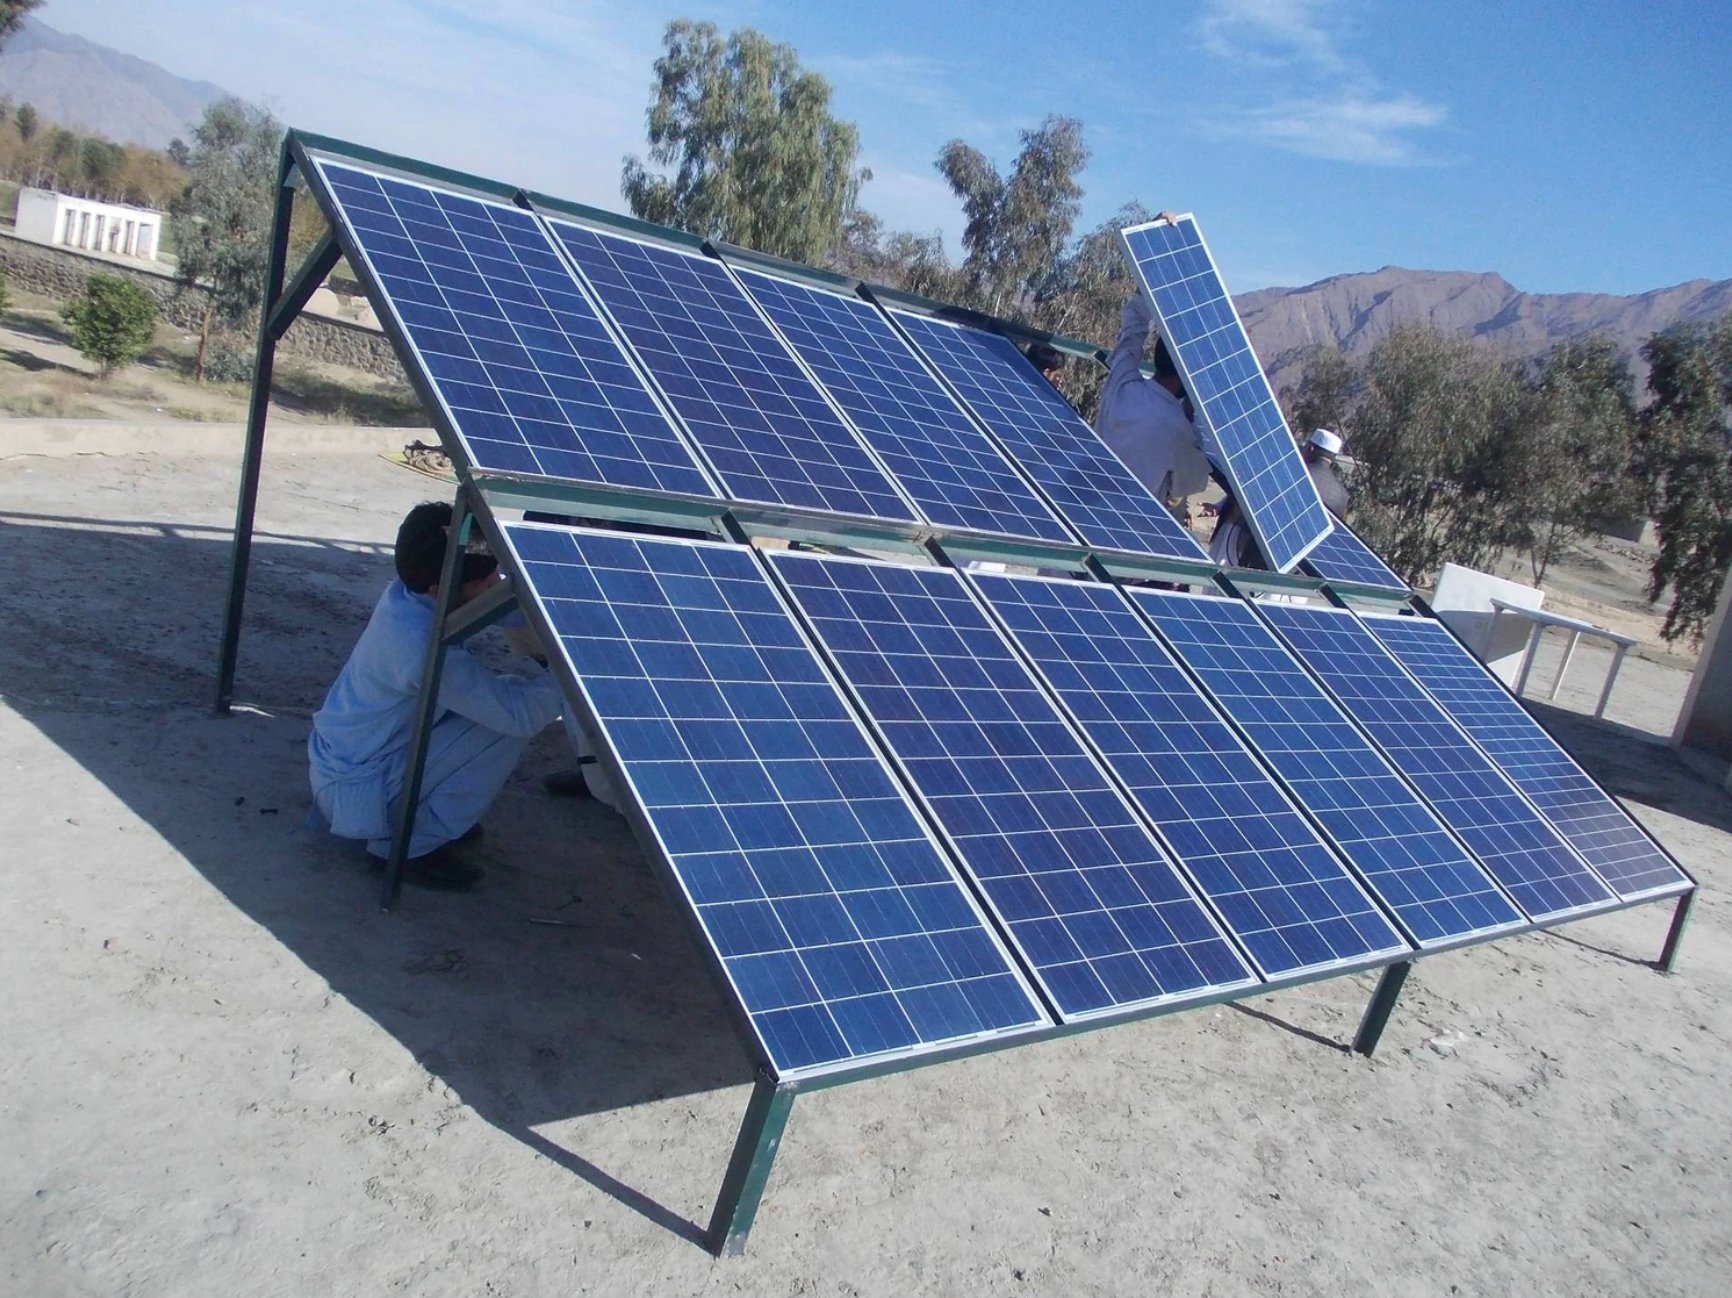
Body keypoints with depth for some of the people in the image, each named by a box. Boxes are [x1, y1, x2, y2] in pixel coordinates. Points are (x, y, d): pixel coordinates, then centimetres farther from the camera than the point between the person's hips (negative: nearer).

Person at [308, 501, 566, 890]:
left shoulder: (407, 593, -8)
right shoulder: (424, 647, -33)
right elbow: (519, 712, -29)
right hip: (355, 794, -9)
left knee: (492, 696, 6)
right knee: (507, 722, -18)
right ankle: (413, 846, -7)